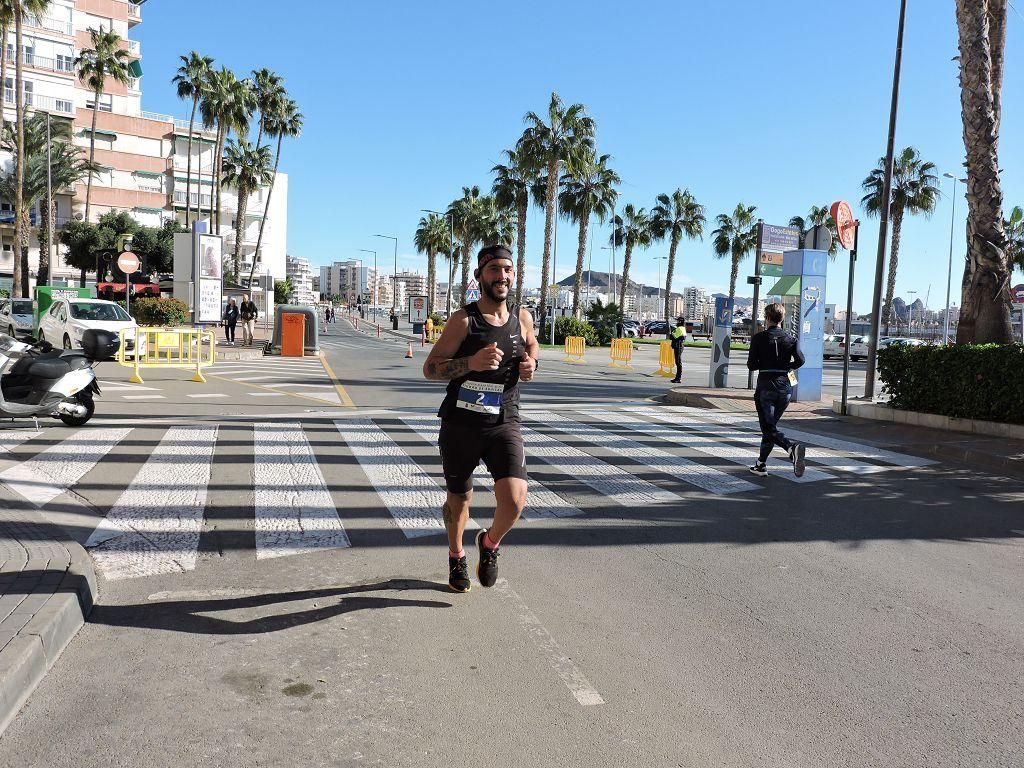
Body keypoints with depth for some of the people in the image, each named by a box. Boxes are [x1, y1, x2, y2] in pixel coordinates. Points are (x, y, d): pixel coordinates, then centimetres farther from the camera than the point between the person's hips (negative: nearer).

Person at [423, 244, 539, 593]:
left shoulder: (522, 317, 2)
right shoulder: (463, 320, -10)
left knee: (515, 501, -16)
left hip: (504, 424, 2)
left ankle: (490, 543, 18)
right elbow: (430, 368, -12)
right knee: (459, 501, 16)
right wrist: (471, 362, -28)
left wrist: (531, 363, 2)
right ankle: (456, 556, 46)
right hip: (459, 424, -2)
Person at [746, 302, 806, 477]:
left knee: (769, 428, -3)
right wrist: (785, 366, 10)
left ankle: (792, 447, -30)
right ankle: (761, 464, 18)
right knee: (770, 425, 15)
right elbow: (800, 360, -8)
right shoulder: (790, 339, 4)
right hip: (785, 386, 4)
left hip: (765, 386, -4)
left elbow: (751, 365, -6)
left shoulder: (759, 338, -4)